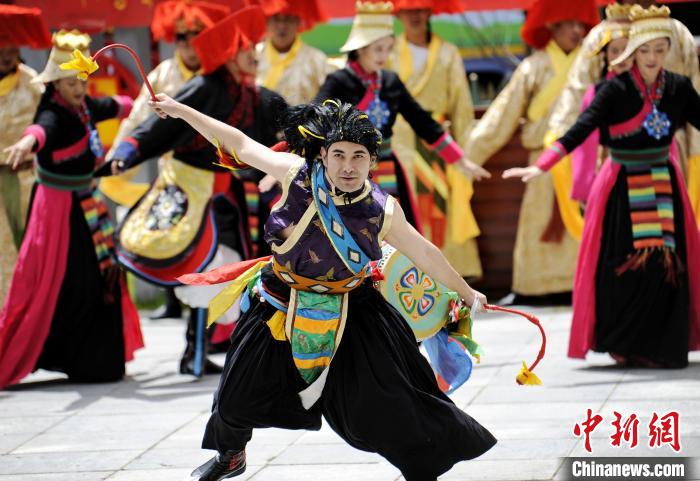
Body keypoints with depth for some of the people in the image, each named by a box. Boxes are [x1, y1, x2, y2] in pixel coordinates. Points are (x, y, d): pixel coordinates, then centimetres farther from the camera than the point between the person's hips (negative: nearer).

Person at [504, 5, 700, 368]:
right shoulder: (616, 89, -10)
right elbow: (580, 130, -18)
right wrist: (541, 166, -29)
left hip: (664, 185, 3)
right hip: (622, 188, -3)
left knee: (669, 265, -3)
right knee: (623, 266, -5)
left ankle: (661, 347, 6)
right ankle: (622, 344, 8)